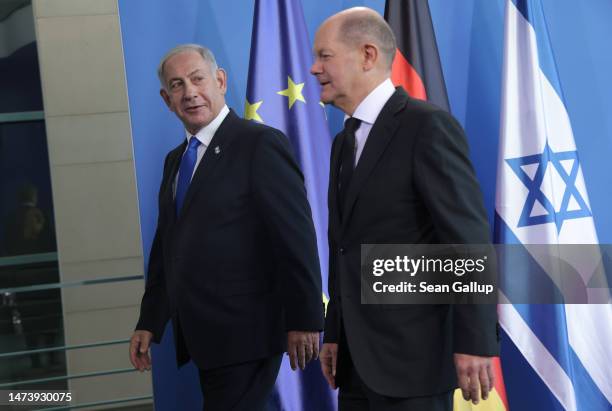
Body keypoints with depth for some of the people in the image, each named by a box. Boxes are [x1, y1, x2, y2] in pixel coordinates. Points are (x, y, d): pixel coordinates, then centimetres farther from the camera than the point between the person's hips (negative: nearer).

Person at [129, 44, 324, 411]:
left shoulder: (261, 144, -10)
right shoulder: (175, 160, 16)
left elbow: (296, 238, -14)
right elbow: (165, 248, 20)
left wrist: (304, 320, -16)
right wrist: (149, 324, 16)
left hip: (245, 335, -8)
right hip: (203, 338, 8)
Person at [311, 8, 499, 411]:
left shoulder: (429, 125, -10)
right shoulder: (345, 141, 16)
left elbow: (469, 237, -16)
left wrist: (475, 342, -19)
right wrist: (334, 334, 16)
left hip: (412, 353, -8)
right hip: (357, 356, 8)